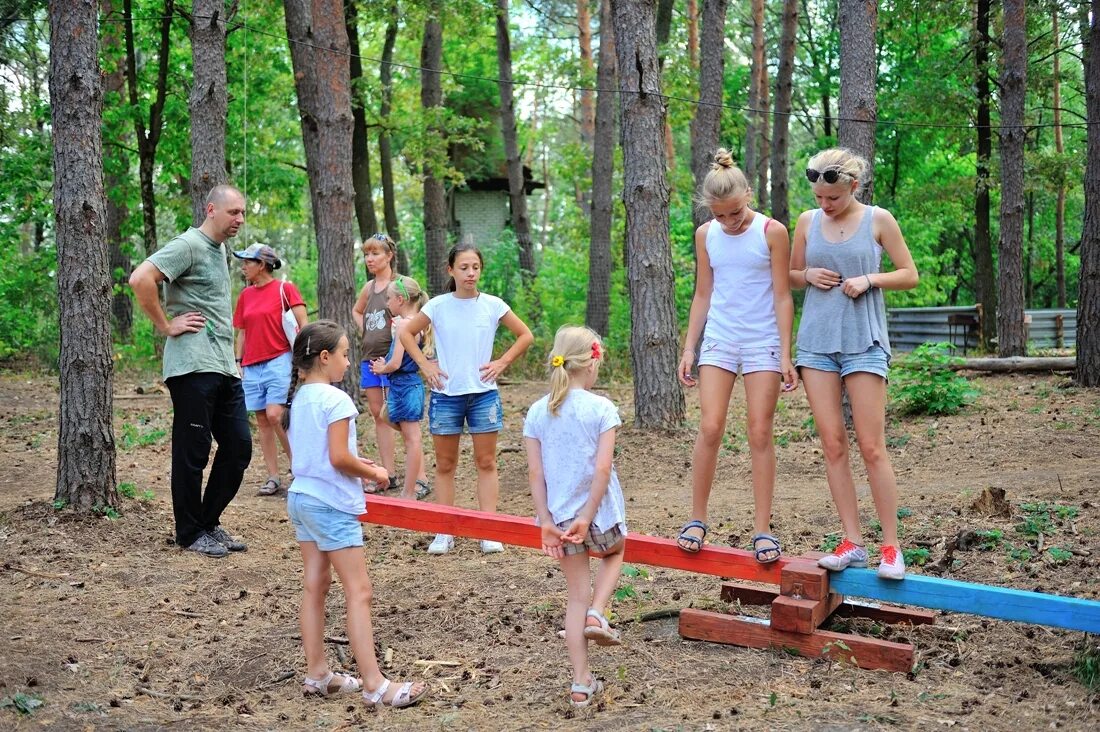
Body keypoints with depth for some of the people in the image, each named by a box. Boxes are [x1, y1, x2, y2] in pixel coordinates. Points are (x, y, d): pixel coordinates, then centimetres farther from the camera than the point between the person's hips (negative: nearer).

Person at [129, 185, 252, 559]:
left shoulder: (220, 249, 18)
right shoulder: (188, 245, -9)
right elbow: (140, 279, -22)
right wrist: (166, 326, -15)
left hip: (226, 367, 9)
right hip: (193, 368, -9)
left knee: (238, 447, 9)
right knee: (193, 452, 1)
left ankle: (210, 523, 22)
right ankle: (191, 532, 13)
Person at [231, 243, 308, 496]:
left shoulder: (285, 289, -3)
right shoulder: (245, 295, 12)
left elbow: (303, 324, -5)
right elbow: (241, 333, 17)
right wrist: (238, 362, 12)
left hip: (279, 361, -6)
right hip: (252, 367, 6)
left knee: (275, 416, -17)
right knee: (262, 422, 5)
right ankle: (273, 477, 9)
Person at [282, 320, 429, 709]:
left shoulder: (298, 397, 9)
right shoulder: (336, 400, -17)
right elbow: (339, 458, -22)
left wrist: (359, 466, 12)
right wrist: (374, 472, -6)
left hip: (301, 497, 9)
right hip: (331, 503, -9)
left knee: (314, 586, 14)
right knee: (358, 591, -5)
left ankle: (317, 674, 22)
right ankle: (374, 684, -3)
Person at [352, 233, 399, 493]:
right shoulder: (369, 286, 13)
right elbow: (357, 311, 31)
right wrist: (365, 331, 14)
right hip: (369, 357, 8)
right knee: (379, 416, 9)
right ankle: (388, 474, 16)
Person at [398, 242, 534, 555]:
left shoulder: (493, 305, -2)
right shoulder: (438, 306, -3)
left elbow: (525, 335, 7)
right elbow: (406, 333, 8)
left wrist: (502, 362, -2)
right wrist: (424, 365, -1)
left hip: (483, 393, 0)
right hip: (446, 394, 0)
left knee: (486, 462, 3)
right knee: (445, 465, 6)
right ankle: (445, 532, 14)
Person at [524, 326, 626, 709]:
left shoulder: (537, 412, 0)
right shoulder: (602, 408, -11)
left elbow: (535, 473, -3)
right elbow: (602, 468, -17)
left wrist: (546, 521, -2)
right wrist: (587, 517, -14)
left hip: (559, 516, 3)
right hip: (599, 513, -3)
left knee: (577, 594, 14)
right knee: (614, 553, 32)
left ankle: (582, 683, 17)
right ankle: (596, 615, 9)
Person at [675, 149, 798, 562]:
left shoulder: (772, 232, -5)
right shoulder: (706, 235, 4)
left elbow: (782, 297, -4)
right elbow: (702, 295, 10)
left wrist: (785, 355, -8)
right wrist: (688, 349, 6)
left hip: (763, 342, -2)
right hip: (718, 340, 2)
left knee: (759, 433, -2)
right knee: (710, 428, -6)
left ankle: (762, 529, 5)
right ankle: (697, 520, 6)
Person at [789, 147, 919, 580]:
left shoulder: (878, 220, 0)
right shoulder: (808, 222, 8)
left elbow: (909, 275, 5)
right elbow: (790, 276, 19)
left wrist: (870, 278, -12)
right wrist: (808, 275, -3)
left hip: (864, 341, -3)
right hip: (817, 341, 3)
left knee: (871, 447, -5)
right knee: (832, 444, 1)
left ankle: (891, 547, 4)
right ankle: (852, 543, 8)